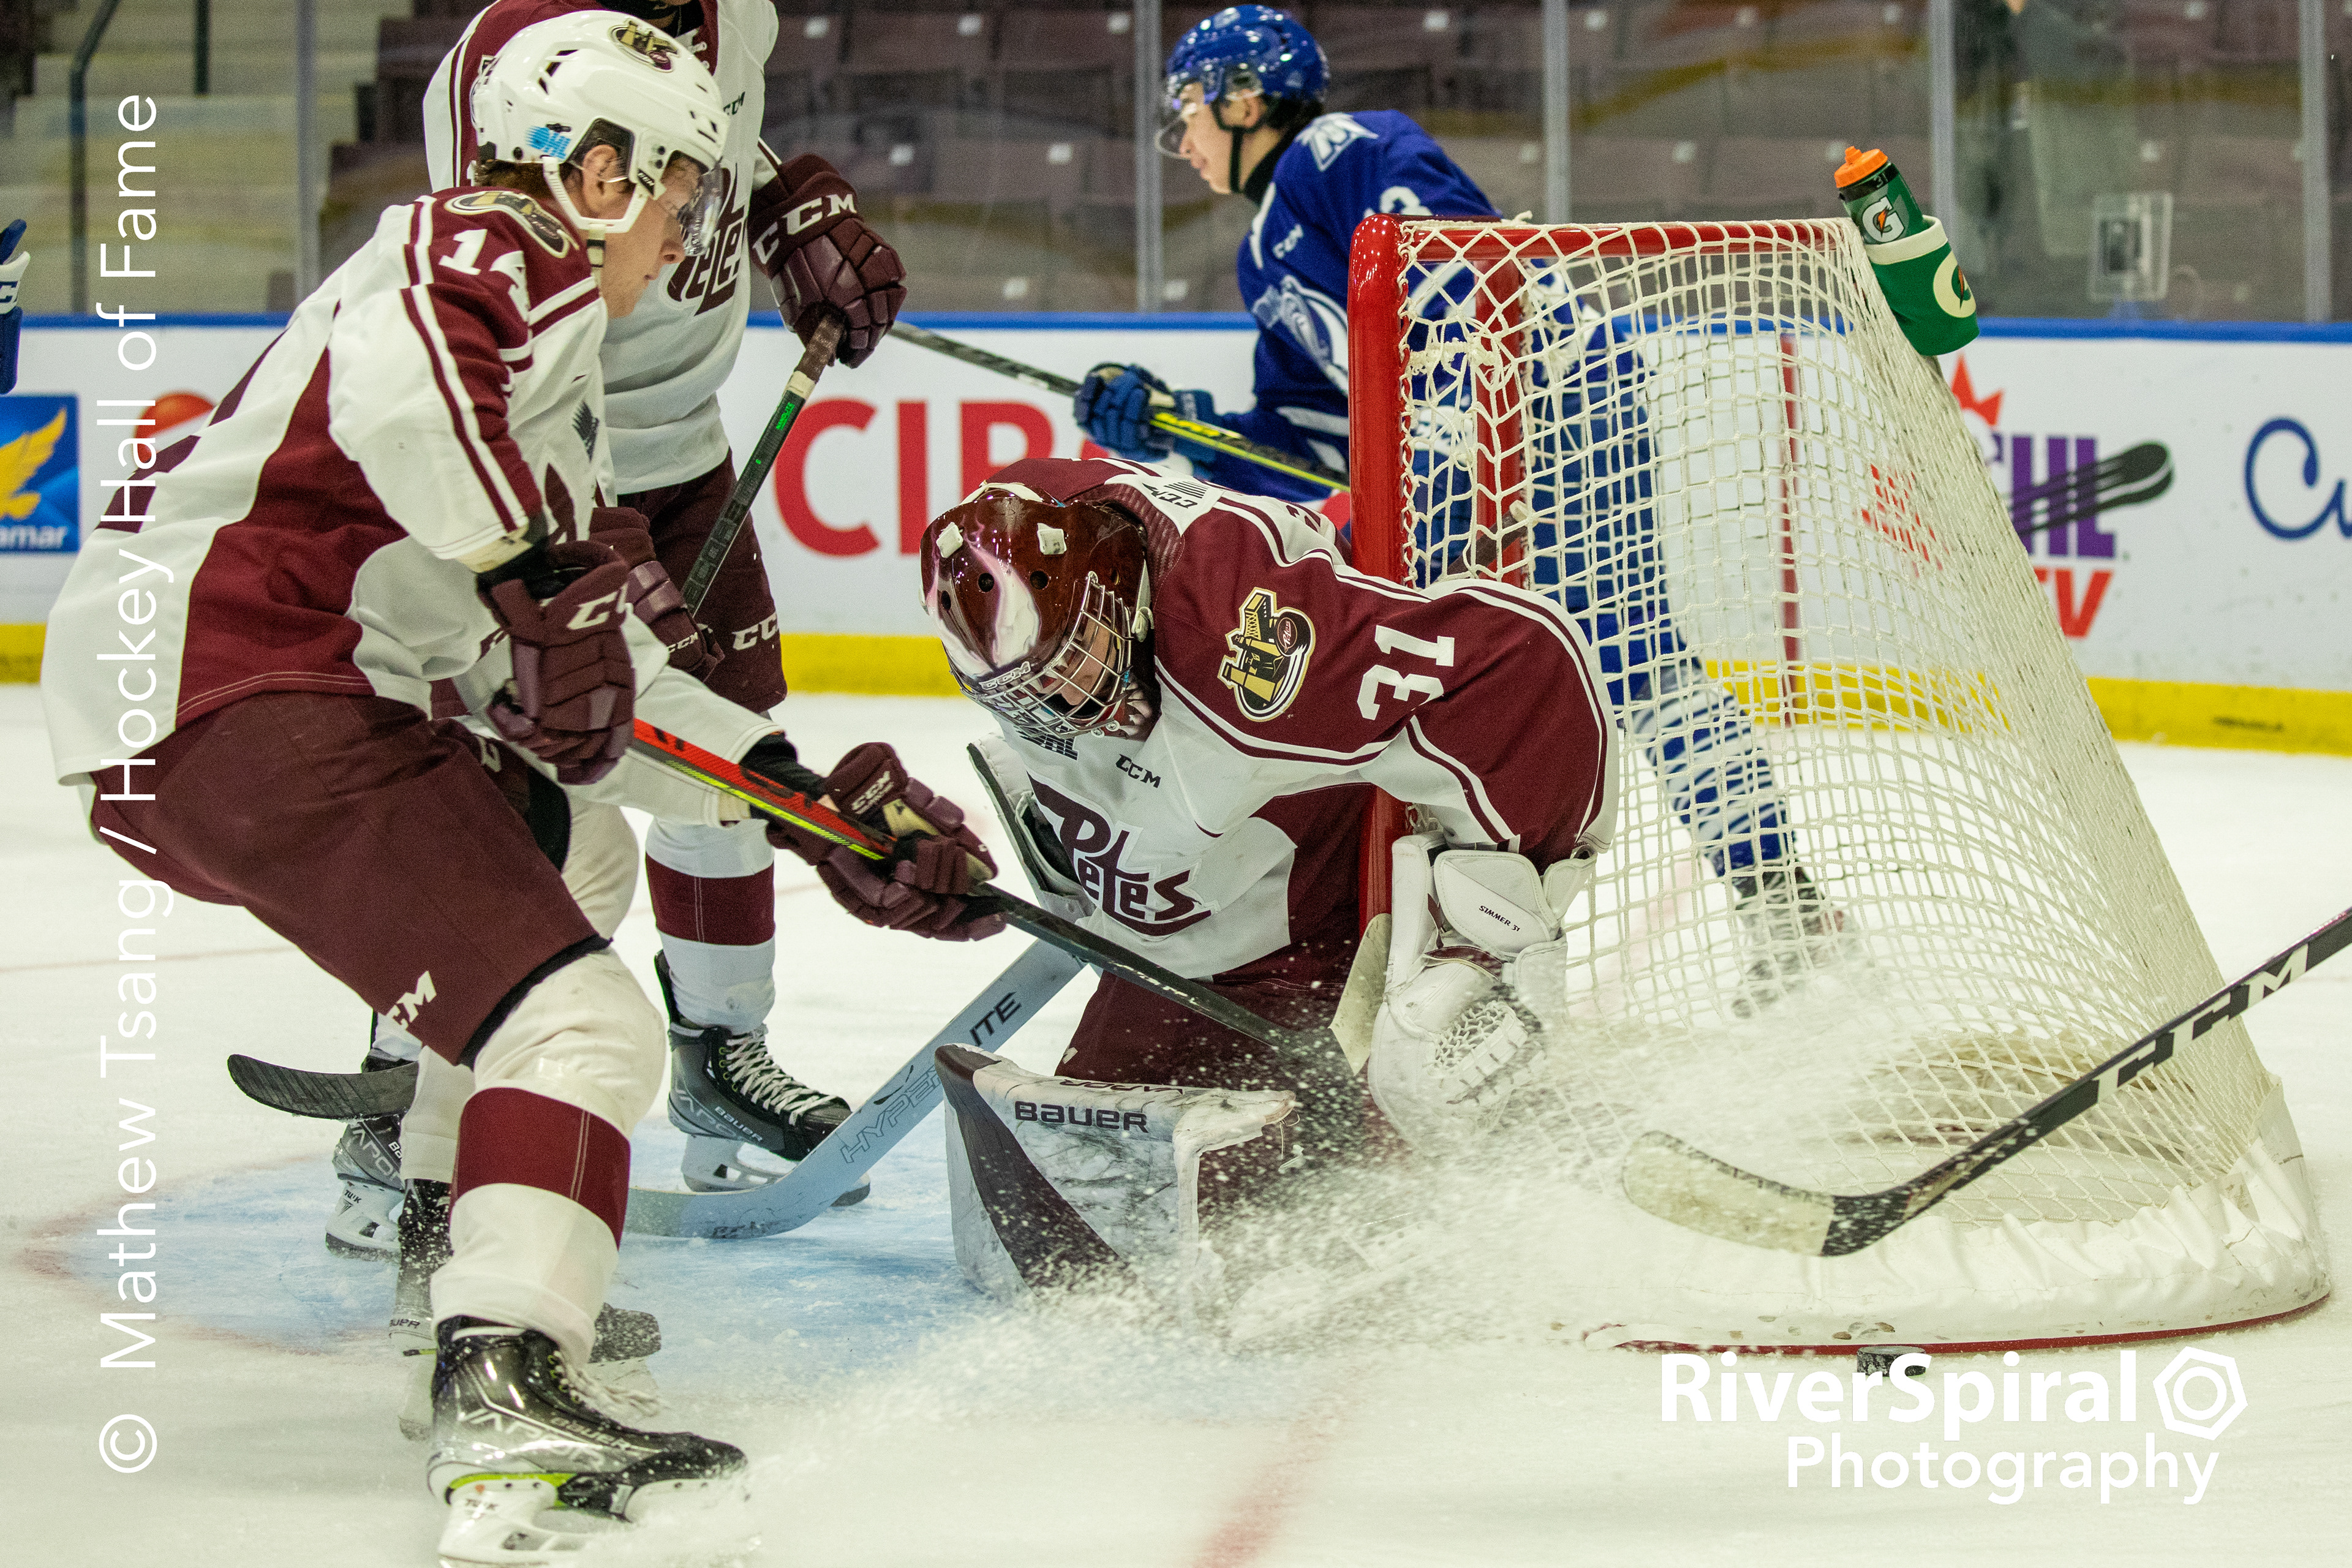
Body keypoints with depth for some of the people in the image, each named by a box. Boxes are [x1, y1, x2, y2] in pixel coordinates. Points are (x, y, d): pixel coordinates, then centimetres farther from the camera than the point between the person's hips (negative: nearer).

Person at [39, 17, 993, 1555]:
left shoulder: (552, 371, 27)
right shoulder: (502, 252, -3)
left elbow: (587, 700, 25)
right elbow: (394, 377, -28)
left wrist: (806, 796, 21)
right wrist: (539, 572, -22)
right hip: (249, 700, -11)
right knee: (579, 1021, -19)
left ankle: (441, 1237, 43)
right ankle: (506, 1396, -35)